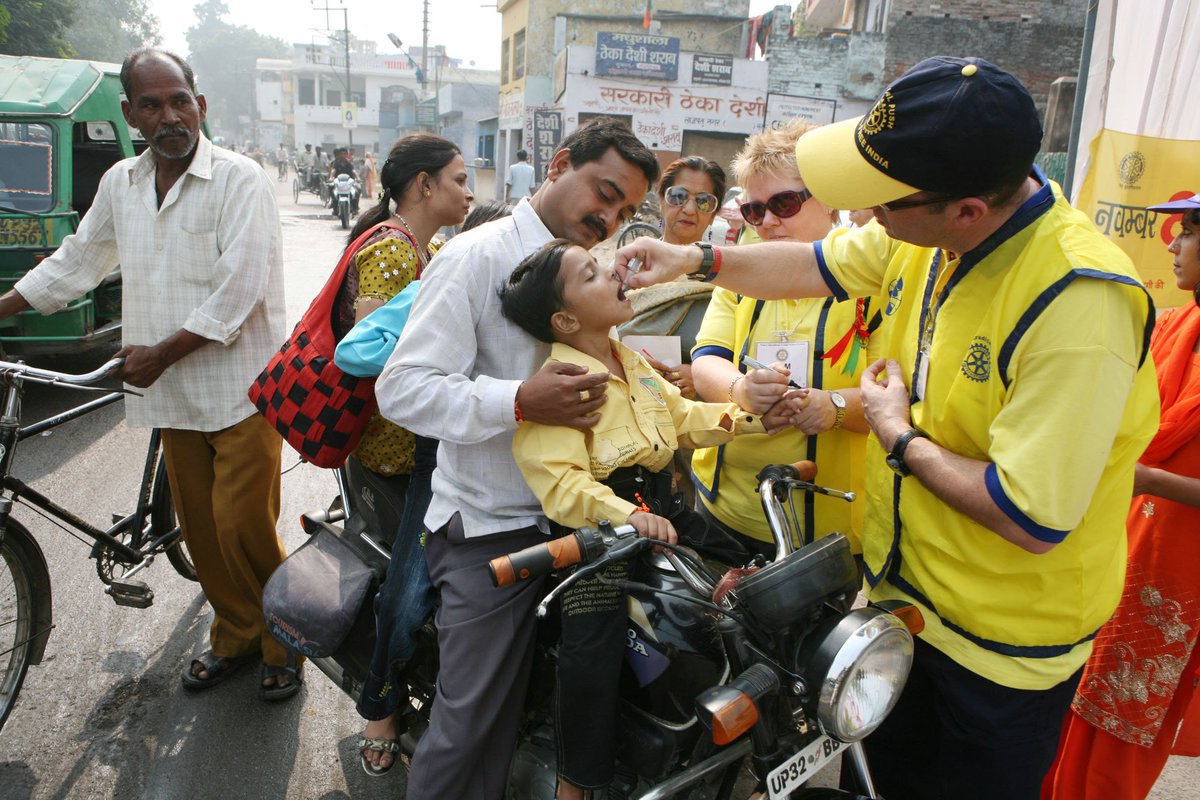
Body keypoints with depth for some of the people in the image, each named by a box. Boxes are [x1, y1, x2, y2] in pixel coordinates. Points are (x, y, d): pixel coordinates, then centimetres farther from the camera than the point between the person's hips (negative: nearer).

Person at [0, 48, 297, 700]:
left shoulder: (239, 179, -9)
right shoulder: (120, 183, 11)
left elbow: (238, 291, -16)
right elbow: (74, 263, 23)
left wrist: (159, 353, -12)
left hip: (239, 387, -6)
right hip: (172, 395, 6)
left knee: (243, 527, -5)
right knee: (199, 529, 13)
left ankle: (282, 643, 16)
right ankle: (234, 637, 31)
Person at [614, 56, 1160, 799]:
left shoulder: (1078, 305, -33)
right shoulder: (932, 227, -9)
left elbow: (1032, 522, -32)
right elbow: (822, 263, 10)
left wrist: (900, 438, -19)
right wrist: (699, 258, 5)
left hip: (1002, 652, -7)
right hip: (901, 586, 7)